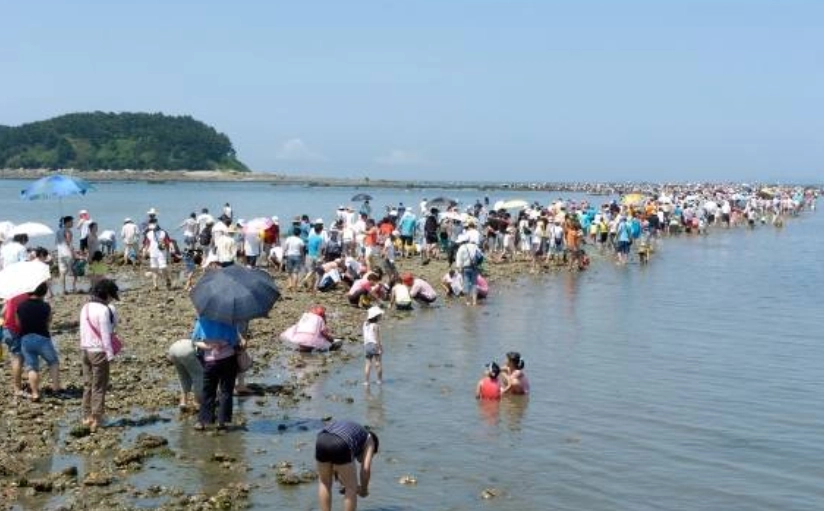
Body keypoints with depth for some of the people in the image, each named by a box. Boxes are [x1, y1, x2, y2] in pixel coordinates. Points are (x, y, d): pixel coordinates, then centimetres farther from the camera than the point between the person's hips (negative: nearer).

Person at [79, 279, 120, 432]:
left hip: (86, 350, 8)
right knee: (99, 387, 0)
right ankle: (96, 420, 2)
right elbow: (106, 334, -16)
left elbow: (83, 330, 12)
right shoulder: (104, 310, -16)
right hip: (99, 352, -7)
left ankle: (87, 416, 23)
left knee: (88, 385, 16)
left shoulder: (85, 307, 8)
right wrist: (110, 354, -12)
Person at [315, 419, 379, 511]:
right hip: (340, 447, -6)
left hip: (321, 442, 6)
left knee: (324, 483, 29)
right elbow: (366, 468, 14)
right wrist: (364, 489, 29)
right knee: (352, 487, 15)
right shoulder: (369, 440, 25)